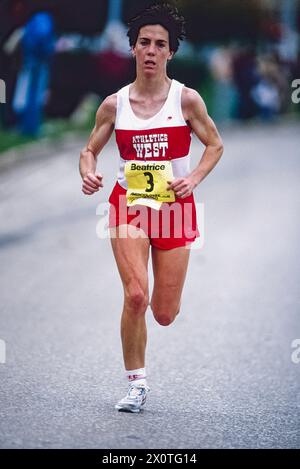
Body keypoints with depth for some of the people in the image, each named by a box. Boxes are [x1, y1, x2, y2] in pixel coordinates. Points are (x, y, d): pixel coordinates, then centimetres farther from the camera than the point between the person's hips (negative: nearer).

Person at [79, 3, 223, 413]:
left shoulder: (186, 99, -4)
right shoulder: (114, 105, 0)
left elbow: (215, 145, 4)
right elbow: (90, 150, 9)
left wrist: (194, 179, -12)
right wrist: (88, 174, -14)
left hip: (174, 206, 0)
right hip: (130, 204, 0)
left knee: (164, 315, 3)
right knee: (135, 295, -20)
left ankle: (166, 294, 43)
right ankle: (137, 384, -3)